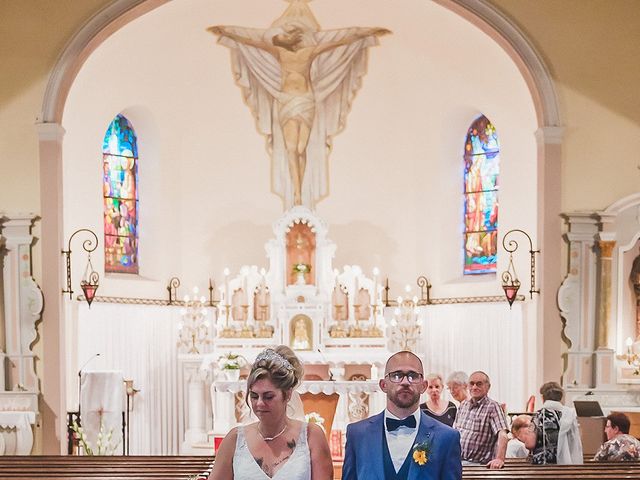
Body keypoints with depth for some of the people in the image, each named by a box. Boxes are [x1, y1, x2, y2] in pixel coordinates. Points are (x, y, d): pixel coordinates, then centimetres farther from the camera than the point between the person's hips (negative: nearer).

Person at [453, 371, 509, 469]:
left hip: (478, 464, -6)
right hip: (456, 460, 6)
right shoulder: (464, 405, 17)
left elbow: (502, 434, -19)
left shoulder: (492, 407, -6)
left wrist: (499, 459, -32)